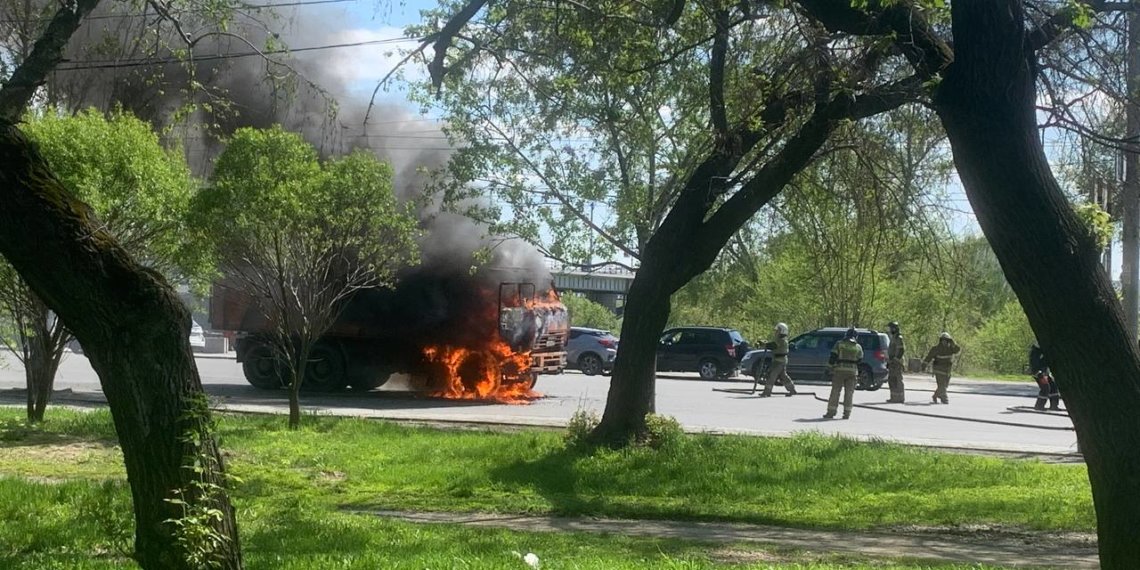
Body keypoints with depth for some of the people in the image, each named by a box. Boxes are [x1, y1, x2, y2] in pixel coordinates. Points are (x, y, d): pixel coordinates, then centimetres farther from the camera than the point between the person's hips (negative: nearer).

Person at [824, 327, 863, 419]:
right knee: (849, 393, 4)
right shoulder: (858, 347, 6)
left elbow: (832, 357, -3)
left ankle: (831, 412, 0)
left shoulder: (839, 344, 0)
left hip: (839, 370, -1)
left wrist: (829, 368, 4)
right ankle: (846, 413, 0)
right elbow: (860, 360, 11)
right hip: (852, 371, 1)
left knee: (835, 392, 2)